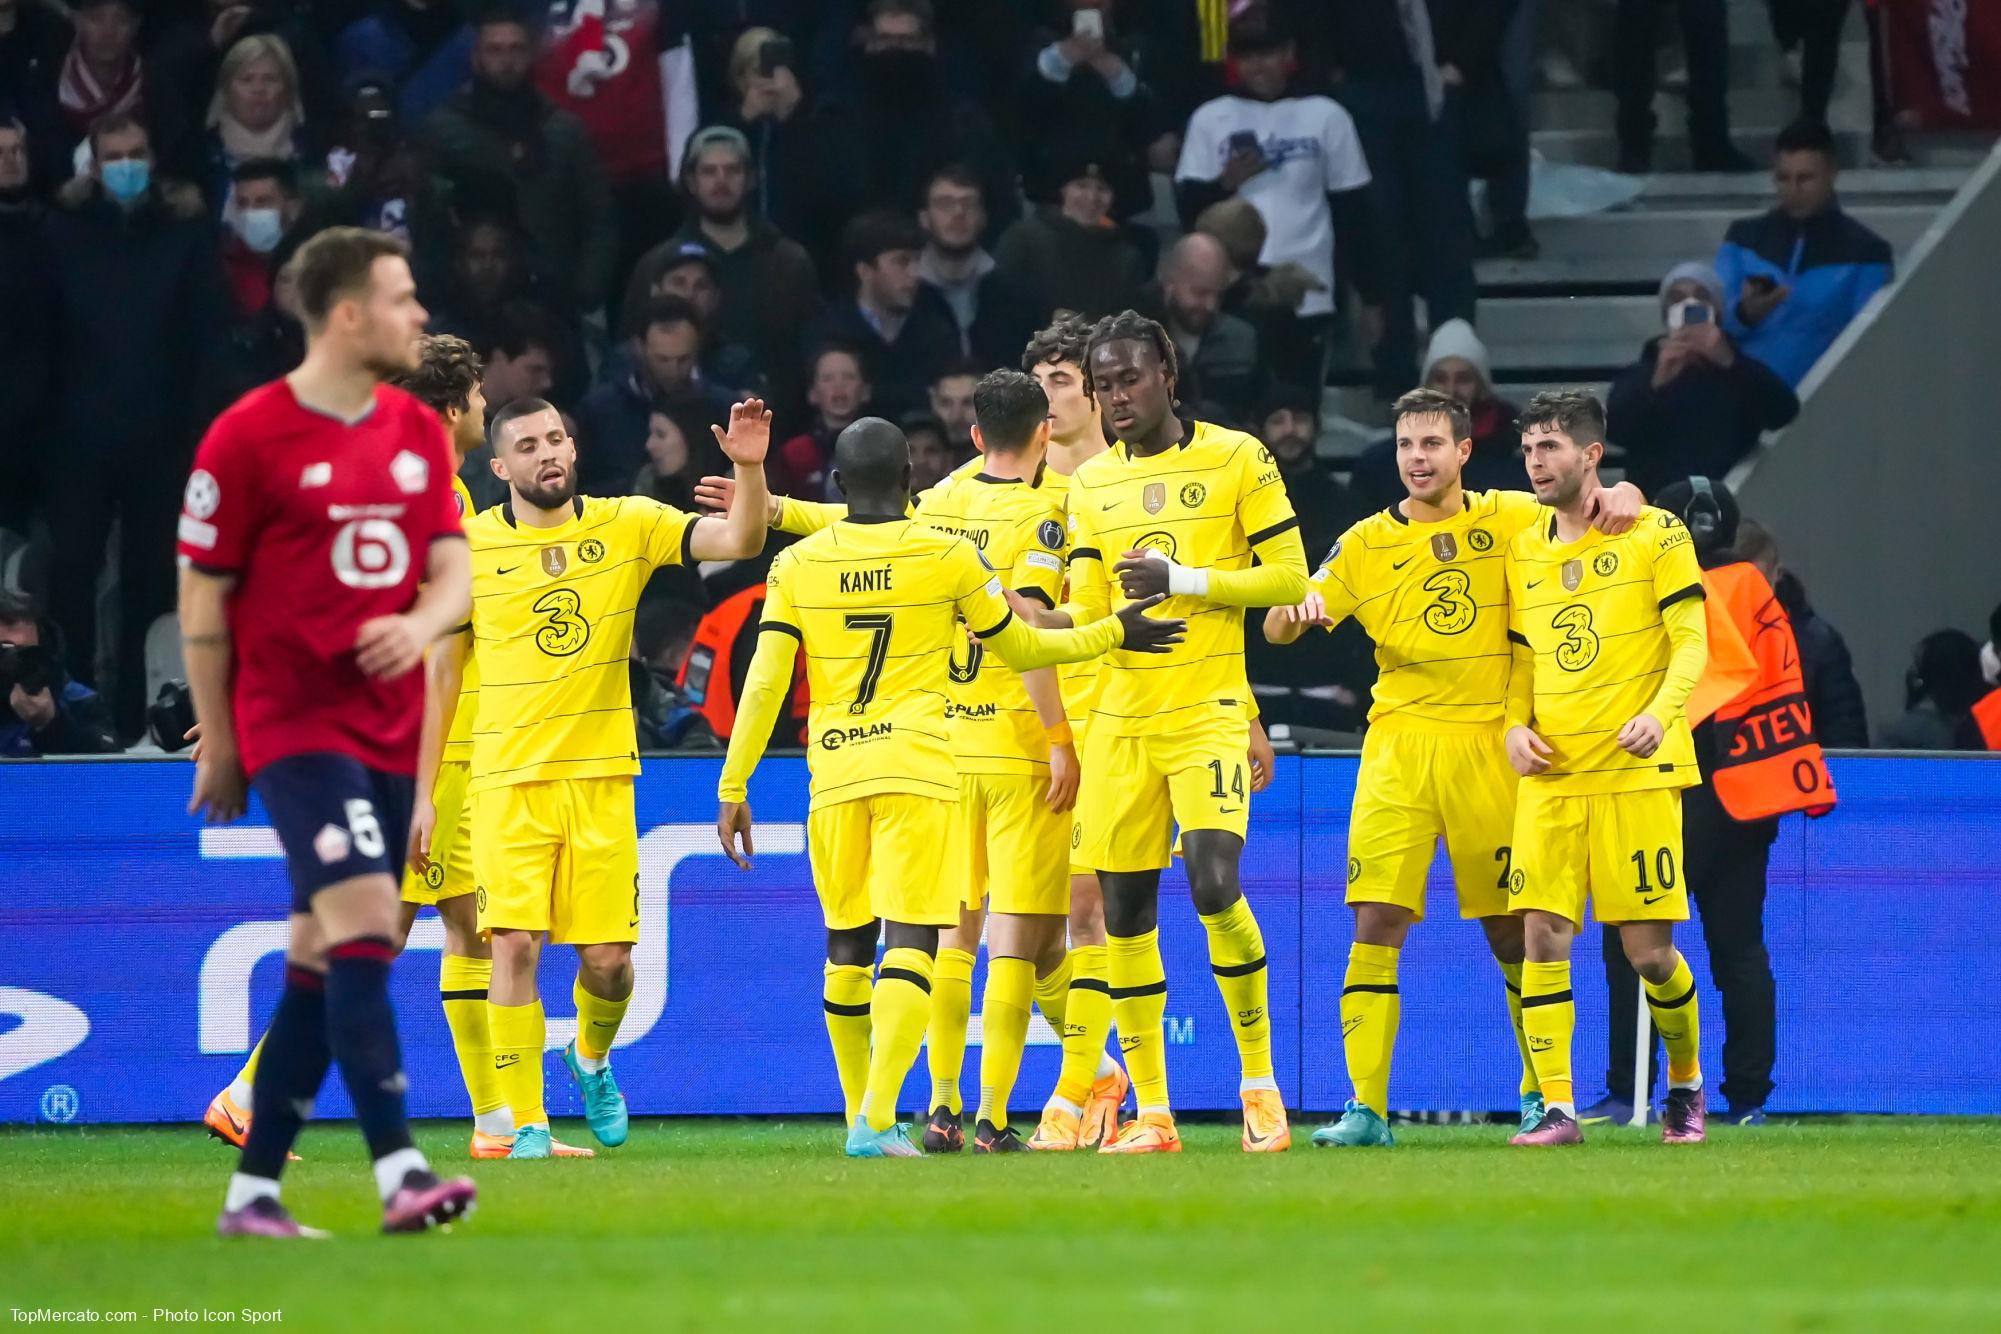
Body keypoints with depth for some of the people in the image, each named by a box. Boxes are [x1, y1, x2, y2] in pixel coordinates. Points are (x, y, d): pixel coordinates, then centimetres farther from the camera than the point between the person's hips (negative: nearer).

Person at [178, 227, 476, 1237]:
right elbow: (202, 596, -3)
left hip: (391, 728, 7)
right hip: (294, 725, -7)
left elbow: (452, 568, 11)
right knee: (364, 917, -21)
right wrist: (217, 747, 0)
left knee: (322, 957, 8)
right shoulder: (246, 439, -8)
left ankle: (253, 1188, 14)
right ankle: (399, 1173, -26)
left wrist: (422, 623, -14)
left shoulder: (419, 433, 10)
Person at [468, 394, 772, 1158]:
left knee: (608, 957, 0)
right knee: (516, 944, -13)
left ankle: (592, 1057, 34)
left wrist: (749, 468, -23)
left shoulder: (628, 525, 1)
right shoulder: (468, 546, 0)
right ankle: (527, 1123, -4)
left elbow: (740, 541, -6)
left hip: (601, 778, 1)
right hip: (509, 780, -1)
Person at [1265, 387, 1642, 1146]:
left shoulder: (1508, 518, 6)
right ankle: (1366, 1108, -9)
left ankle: (1540, 1093, 21)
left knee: (1513, 932, 4)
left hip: (1488, 743, 0)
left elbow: (1617, 502, 12)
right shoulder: (1367, 544, 7)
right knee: (1376, 923, -10)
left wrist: (1619, 501, -12)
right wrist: (1296, 612, -17)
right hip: (1398, 746, 0)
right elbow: (1276, 627, 6)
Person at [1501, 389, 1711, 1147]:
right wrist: (1516, 724, 2)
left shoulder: (1655, 535, -1)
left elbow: (1691, 641, -4)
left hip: (1637, 771, -4)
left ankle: (1686, 1082, 21)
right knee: (1541, 933, -9)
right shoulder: (1524, 551, 14)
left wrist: (1660, 713, -21)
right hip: (1549, 774, 4)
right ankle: (1555, 1107, -6)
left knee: (1648, 948, -4)